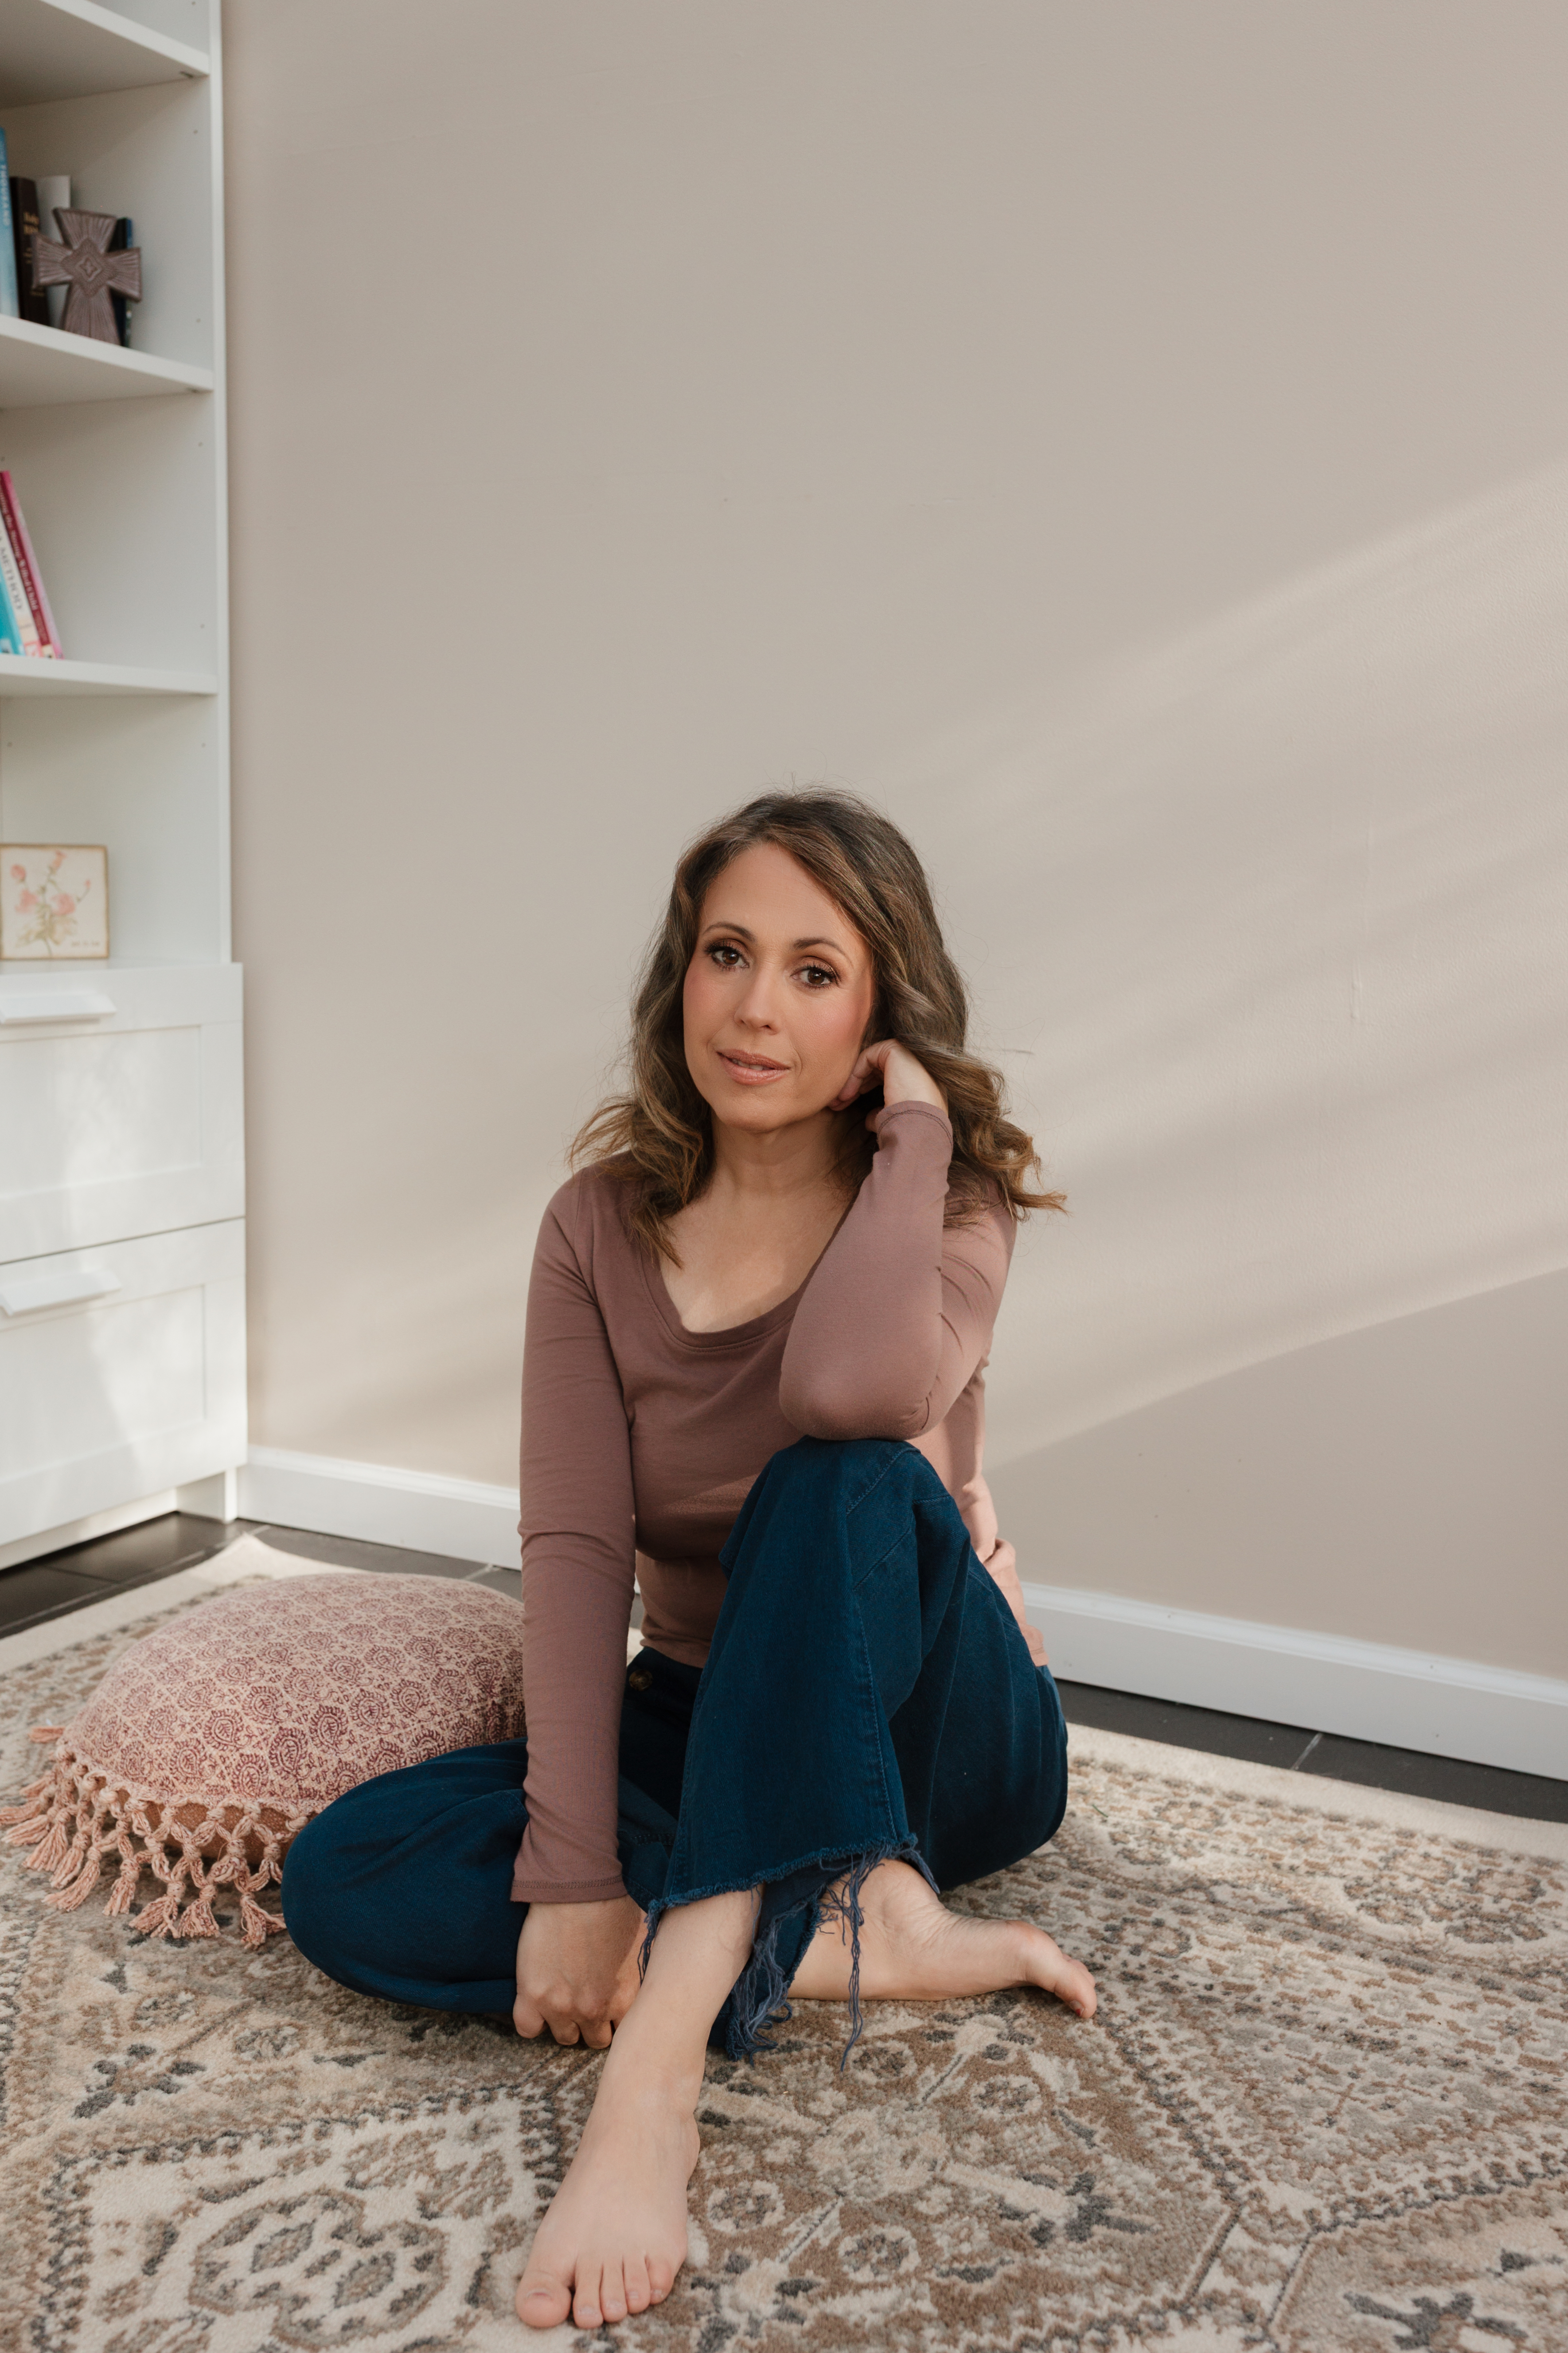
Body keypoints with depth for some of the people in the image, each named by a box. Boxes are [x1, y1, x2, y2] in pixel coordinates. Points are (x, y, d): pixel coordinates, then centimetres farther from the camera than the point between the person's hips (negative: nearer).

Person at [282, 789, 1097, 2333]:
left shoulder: (945, 1202, -12)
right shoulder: (602, 1227, -5)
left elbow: (856, 1390, -37)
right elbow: (574, 1545, -15)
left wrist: (915, 1122, -24)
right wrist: (573, 1869, -25)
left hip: (935, 1731, -3)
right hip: (709, 1736, 3)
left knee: (842, 1481, -36)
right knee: (345, 1883, -20)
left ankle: (658, 2069, -40)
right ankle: (865, 1936, -21)